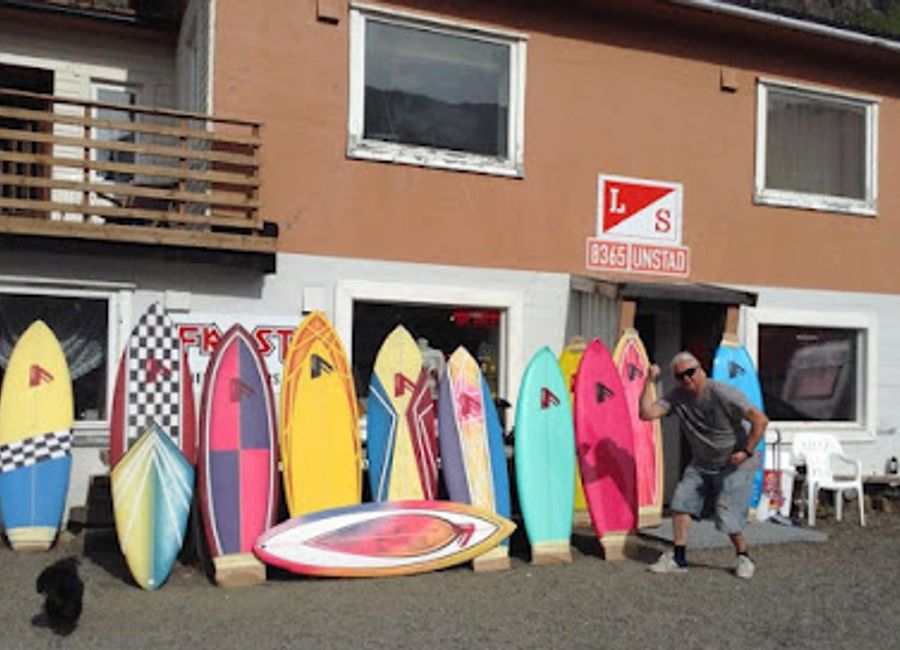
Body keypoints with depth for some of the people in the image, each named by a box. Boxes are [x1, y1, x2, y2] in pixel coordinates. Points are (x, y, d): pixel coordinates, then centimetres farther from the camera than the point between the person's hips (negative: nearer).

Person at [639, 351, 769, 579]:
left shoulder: (723, 394, -23)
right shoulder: (676, 397, -6)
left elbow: (760, 420, -23)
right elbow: (647, 413, -18)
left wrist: (747, 452, -22)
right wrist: (649, 382, -22)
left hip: (734, 465, -6)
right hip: (700, 464, 6)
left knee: (728, 516, -10)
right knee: (681, 502, -4)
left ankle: (744, 558, 15)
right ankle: (678, 559, 5)